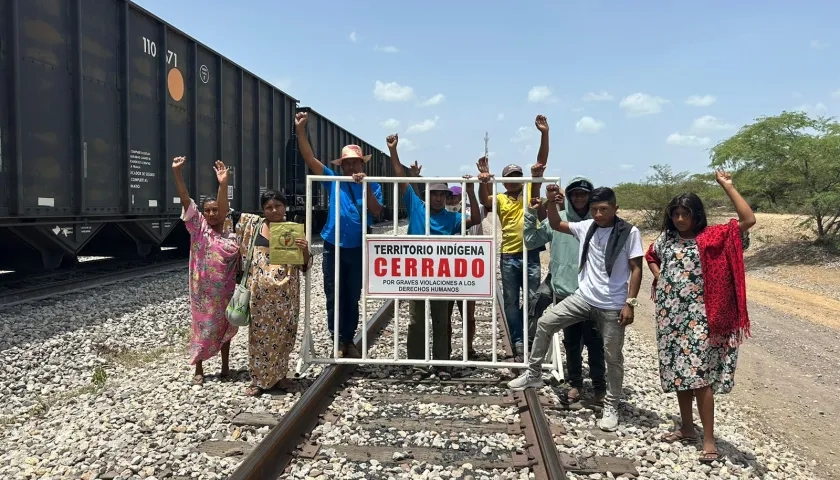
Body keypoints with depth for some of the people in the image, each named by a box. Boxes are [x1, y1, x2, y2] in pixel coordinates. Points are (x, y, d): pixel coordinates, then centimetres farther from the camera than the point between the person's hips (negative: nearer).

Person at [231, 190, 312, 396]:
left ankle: (279, 375, 26)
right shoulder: (253, 224, 5)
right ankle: (259, 379, 17)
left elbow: (304, 265, 0)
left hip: (285, 291, 0)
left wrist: (305, 250, -17)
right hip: (259, 290, 0)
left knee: (283, 332, 8)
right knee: (259, 332, 5)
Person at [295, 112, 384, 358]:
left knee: (352, 298, 11)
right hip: (333, 247, 0)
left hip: (358, 249, 0)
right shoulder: (334, 180, 2)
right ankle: (338, 341, 17)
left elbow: (376, 212, -10)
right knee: (334, 297, 6)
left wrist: (366, 185, -18)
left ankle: (349, 340, 24)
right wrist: (300, 130, -13)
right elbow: (309, 158, -4)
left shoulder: (372, 185, 2)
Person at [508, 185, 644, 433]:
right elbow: (556, 225, 16)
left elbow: (636, 269, -9)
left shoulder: (629, 233, -10)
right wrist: (551, 204, -2)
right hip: (584, 298, 4)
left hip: (612, 306, -4)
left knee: (612, 356, 6)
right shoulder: (586, 227, 3)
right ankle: (533, 374, 9)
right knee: (545, 322, -4)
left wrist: (630, 303, -14)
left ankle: (611, 406, 24)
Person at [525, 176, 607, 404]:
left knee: (594, 340, 6)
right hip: (565, 290, 2)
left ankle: (599, 385, 21)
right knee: (571, 341, 15)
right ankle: (575, 383, 29)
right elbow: (531, 241, 5)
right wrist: (530, 214, -1)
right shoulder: (556, 220, 0)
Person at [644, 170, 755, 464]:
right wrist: (659, 276, 8)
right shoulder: (666, 237, 8)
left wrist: (728, 187, -18)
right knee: (678, 372, 12)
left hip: (696, 316, -5)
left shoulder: (711, 237, -6)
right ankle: (687, 428, 27)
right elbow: (651, 257, 27)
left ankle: (709, 440, 0)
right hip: (669, 314, 5)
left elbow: (748, 220, -17)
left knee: (699, 375, -8)